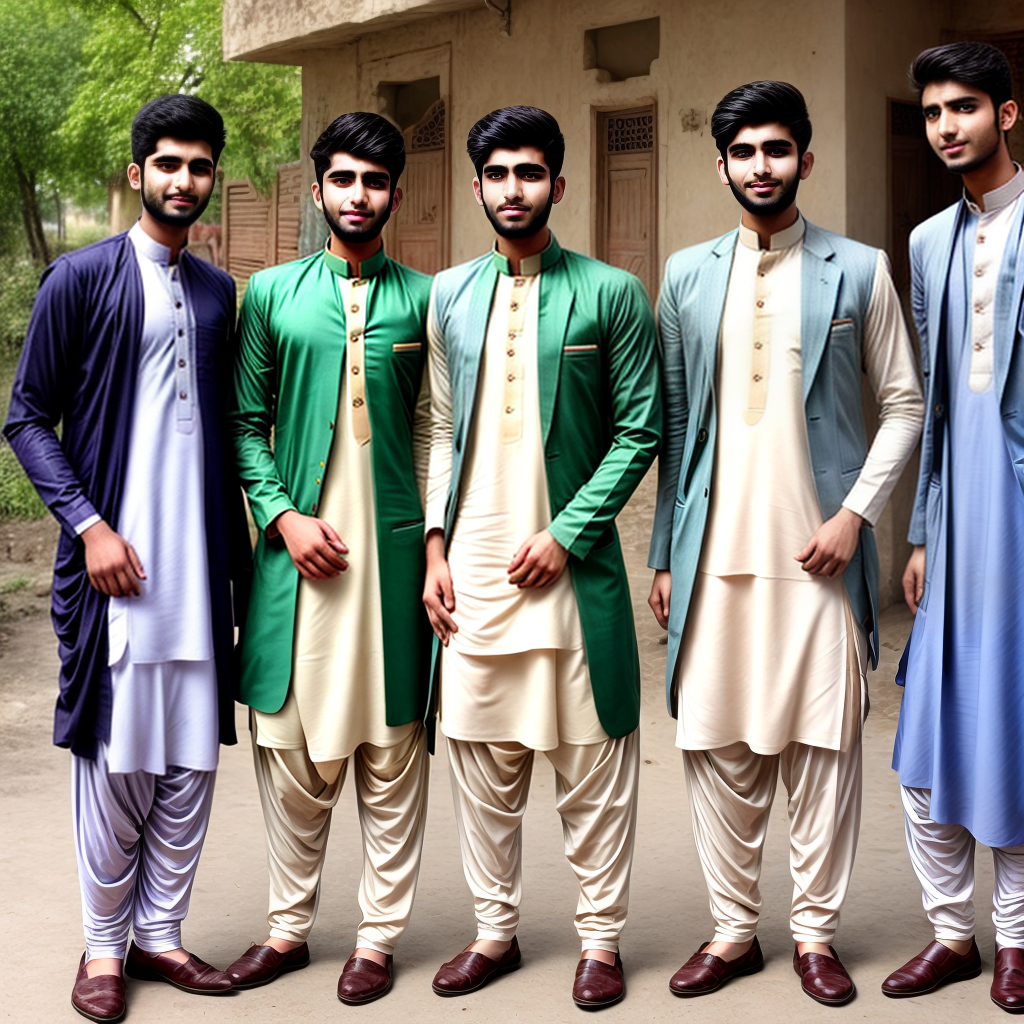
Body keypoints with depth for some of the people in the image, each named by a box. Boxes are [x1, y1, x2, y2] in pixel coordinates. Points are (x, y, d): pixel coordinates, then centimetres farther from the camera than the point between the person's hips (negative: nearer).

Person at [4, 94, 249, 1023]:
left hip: (200, 563, 5)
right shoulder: (81, 278, -2)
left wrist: (241, 553, 13)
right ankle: (104, 945, 16)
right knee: (116, 757, 0)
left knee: (191, 759, 8)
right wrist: (88, 524, -12)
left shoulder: (219, 293, 13)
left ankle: (161, 933, 21)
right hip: (115, 559, -4)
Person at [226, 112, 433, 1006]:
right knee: (291, 745, 7)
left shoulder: (423, 298, 6)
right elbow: (246, 423, 7)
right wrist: (284, 516, -6)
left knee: (391, 749, 4)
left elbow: (436, 430, 5)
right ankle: (290, 924, 22)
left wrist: (436, 547, -3)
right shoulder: (272, 294, 8)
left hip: (392, 548, -1)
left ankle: (380, 933, 16)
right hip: (298, 548, 1)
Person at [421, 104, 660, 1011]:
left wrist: (566, 535, -10)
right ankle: (495, 928, 22)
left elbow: (639, 430, -3)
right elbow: (442, 429, 13)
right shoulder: (451, 295, 11)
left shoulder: (611, 294, -1)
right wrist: (436, 546, 4)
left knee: (592, 764, 3)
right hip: (473, 566, 3)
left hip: (572, 563, -3)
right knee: (483, 761, 9)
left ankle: (602, 936, 16)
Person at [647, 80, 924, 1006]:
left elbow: (905, 404, 5)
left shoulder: (859, 270, 4)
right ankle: (733, 929, 19)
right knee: (718, 749, 6)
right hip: (715, 556, 2)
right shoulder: (688, 276, 10)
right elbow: (672, 423, 10)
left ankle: (816, 931, 16)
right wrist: (664, 555, 7)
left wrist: (855, 514, -7)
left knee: (824, 747, 2)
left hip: (818, 554, -2)